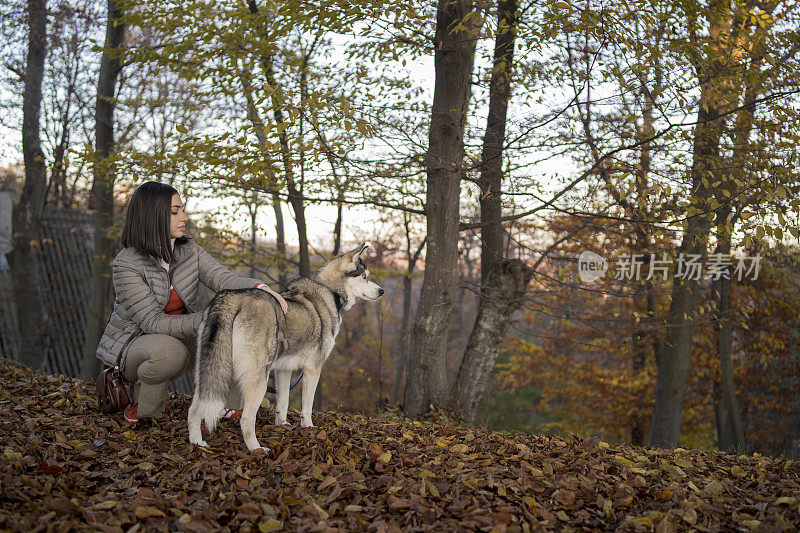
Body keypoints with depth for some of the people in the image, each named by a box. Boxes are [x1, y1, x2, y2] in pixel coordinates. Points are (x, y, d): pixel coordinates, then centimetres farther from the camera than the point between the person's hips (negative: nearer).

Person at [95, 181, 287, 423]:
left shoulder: (188, 249, -5)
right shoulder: (126, 264, -23)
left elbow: (224, 280, -16)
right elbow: (153, 322, -27)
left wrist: (259, 287, -39)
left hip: (178, 337, 6)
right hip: (131, 343, -6)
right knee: (170, 350, -40)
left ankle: (228, 404, -6)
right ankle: (144, 398, -8)